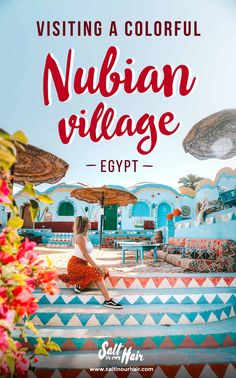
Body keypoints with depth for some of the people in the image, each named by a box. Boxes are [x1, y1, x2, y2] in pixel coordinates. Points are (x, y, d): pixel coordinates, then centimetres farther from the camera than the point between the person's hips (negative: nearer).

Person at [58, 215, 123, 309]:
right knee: (97, 273, -26)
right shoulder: (80, 237, -13)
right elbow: (85, 254, -21)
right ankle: (108, 300, -25)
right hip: (75, 264, -9)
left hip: (83, 264, 9)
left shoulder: (86, 236, 12)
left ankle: (80, 285, -3)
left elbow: (87, 255, 9)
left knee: (104, 272, -1)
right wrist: (97, 267, -24)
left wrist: (96, 267, 0)